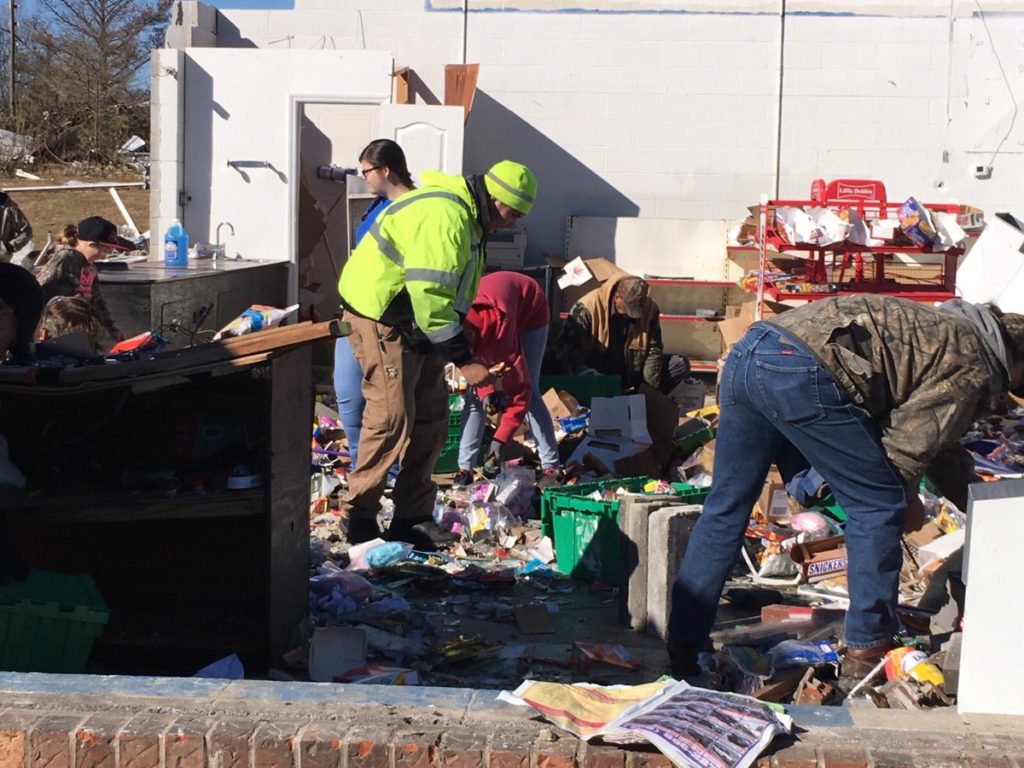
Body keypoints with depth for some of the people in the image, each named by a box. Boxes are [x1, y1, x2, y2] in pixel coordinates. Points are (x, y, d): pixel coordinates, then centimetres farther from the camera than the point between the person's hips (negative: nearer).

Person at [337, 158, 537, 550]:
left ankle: (414, 517, 14)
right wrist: (463, 359, -27)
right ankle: (359, 517, 0)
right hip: (381, 317, -10)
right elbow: (430, 297, -30)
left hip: (416, 324, 11)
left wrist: (464, 347, 15)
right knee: (391, 418, -11)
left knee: (430, 419, 8)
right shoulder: (444, 216, -25)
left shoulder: (468, 218, 10)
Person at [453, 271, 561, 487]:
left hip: (530, 310, -5)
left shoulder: (497, 324, -43)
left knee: (528, 391, -16)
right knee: (475, 392, -6)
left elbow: (519, 389, -37)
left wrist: (500, 439, -39)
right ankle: (465, 469, -5)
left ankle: (551, 468, -10)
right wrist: (486, 392, -27)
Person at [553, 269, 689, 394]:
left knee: (681, 364, -10)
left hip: (634, 373, 4)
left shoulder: (649, 308, -10)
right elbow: (565, 348, -24)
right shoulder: (588, 307, -22)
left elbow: (653, 350, -6)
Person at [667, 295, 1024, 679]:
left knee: (724, 509, 15)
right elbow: (908, 447, 3)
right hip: (801, 372, -9)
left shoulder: (948, 331, 33)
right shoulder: (976, 369, 6)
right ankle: (867, 649, 14)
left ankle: (682, 648, 19)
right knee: (878, 504, 7)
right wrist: (908, 503, 21)